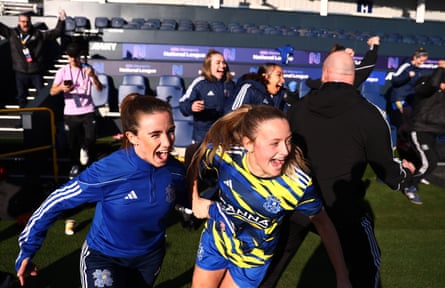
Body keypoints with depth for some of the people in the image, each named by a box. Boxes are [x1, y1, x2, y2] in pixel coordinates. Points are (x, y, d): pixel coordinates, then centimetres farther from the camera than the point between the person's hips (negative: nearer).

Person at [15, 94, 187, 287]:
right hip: (103, 256, -4)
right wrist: (26, 251, -13)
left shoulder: (175, 170, -22)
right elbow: (55, 203, -20)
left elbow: (185, 201, 3)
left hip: (150, 254, 4)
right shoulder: (106, 173, -33)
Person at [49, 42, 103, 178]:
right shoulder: (62, 71, 1)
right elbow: (52, 92, -4)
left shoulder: (88, 69, 0)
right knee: (73, 141, 9)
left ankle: (84, 149, 22)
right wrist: (62, 87, -26)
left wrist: (93, 76, -28)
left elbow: (99, 88, -9)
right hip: (70, 113, 1)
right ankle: (75, 165, 30)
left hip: (87, 111, -1)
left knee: (91, 138, -13)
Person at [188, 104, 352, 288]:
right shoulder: (223, 154, -28)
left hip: (253, 258, -2)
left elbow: (323, 223, -14)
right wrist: (197, 201, -9)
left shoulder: (298, 183, -31)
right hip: (215, 240, 2)